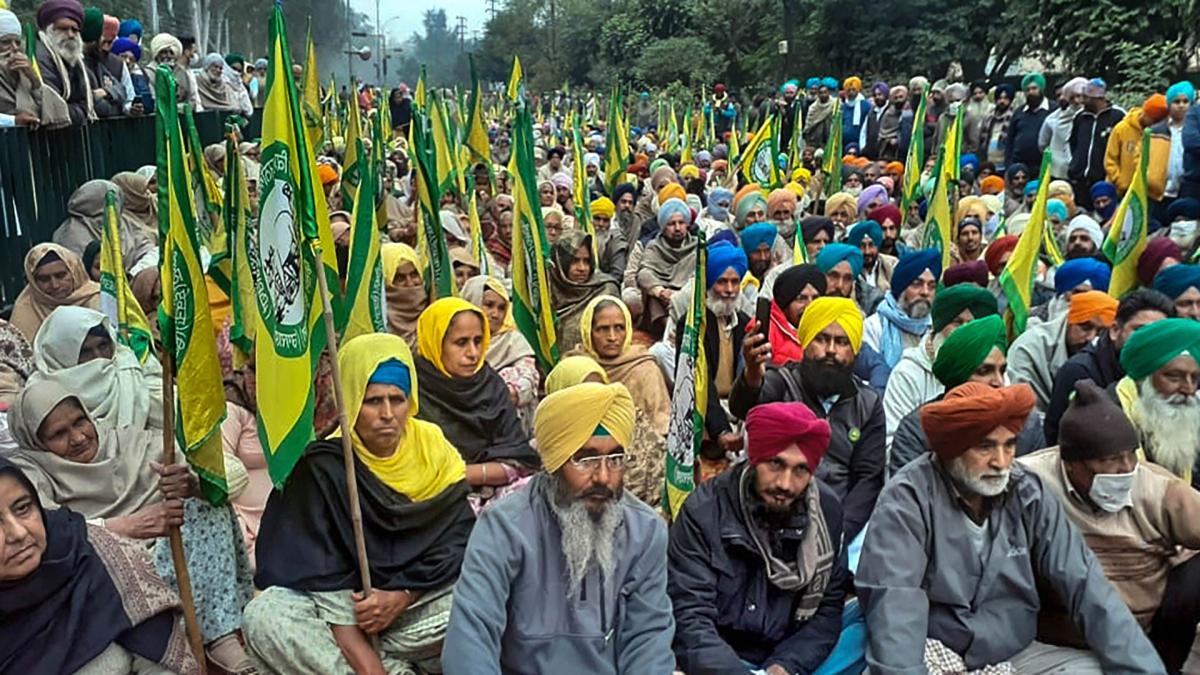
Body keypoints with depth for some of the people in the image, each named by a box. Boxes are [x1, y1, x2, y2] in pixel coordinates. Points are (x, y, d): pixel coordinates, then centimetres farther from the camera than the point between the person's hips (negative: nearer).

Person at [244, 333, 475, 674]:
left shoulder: (434, 447, -4)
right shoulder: (324, 466, -12)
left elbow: (459, 538, -2)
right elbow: (324, 579, -16)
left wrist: (401, 596, -16)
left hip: (422, 600, 1)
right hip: (346, 610, -1)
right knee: (263, 617, -28)